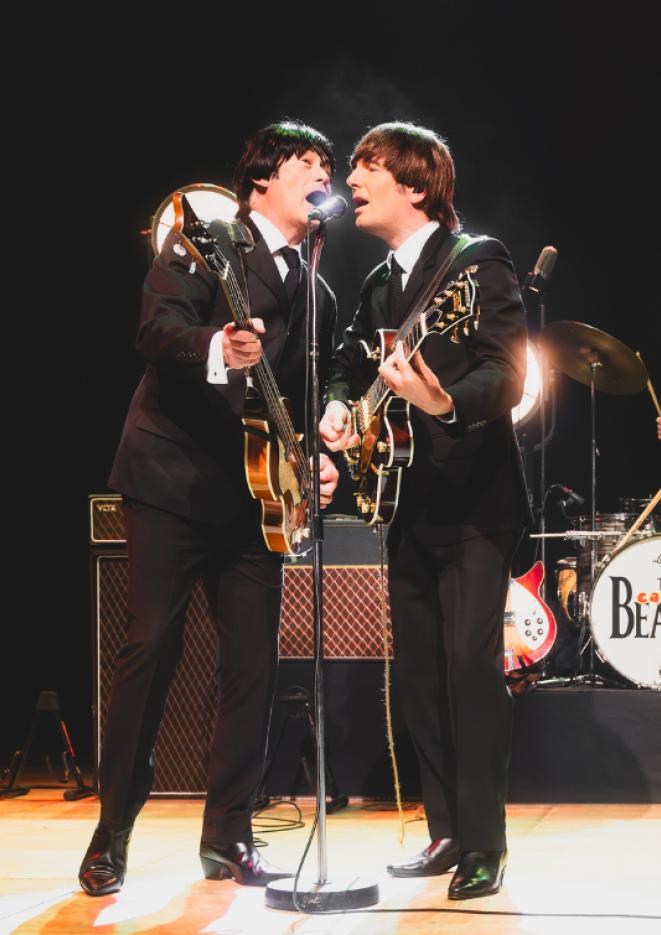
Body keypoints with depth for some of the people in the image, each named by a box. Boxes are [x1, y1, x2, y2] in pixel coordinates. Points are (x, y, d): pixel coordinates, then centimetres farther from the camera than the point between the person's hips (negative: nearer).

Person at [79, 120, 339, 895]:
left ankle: (228, 839, 11)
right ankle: (111, 838, 2)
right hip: (174, 476, -6)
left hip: (256, 491, 6)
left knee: (255, 661, 1)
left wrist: (321, 459, 2)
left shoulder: (316, 295, 19)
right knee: (150, 646, -7)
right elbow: (157, 329, -16)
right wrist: (216, 350, -36)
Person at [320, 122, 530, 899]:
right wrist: (339, 406, 0)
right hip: (408, 505, 8)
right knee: (418, 672, 8)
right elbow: (350, 359, 23)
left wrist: (444, 402, -38)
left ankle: (485, 845, -7)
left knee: (470, 665, -12)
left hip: (473, 499, -8)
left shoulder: (478, 260, -9)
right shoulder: (379, 283, 14)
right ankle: (447, 832, 17)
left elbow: (507, 374, -19)